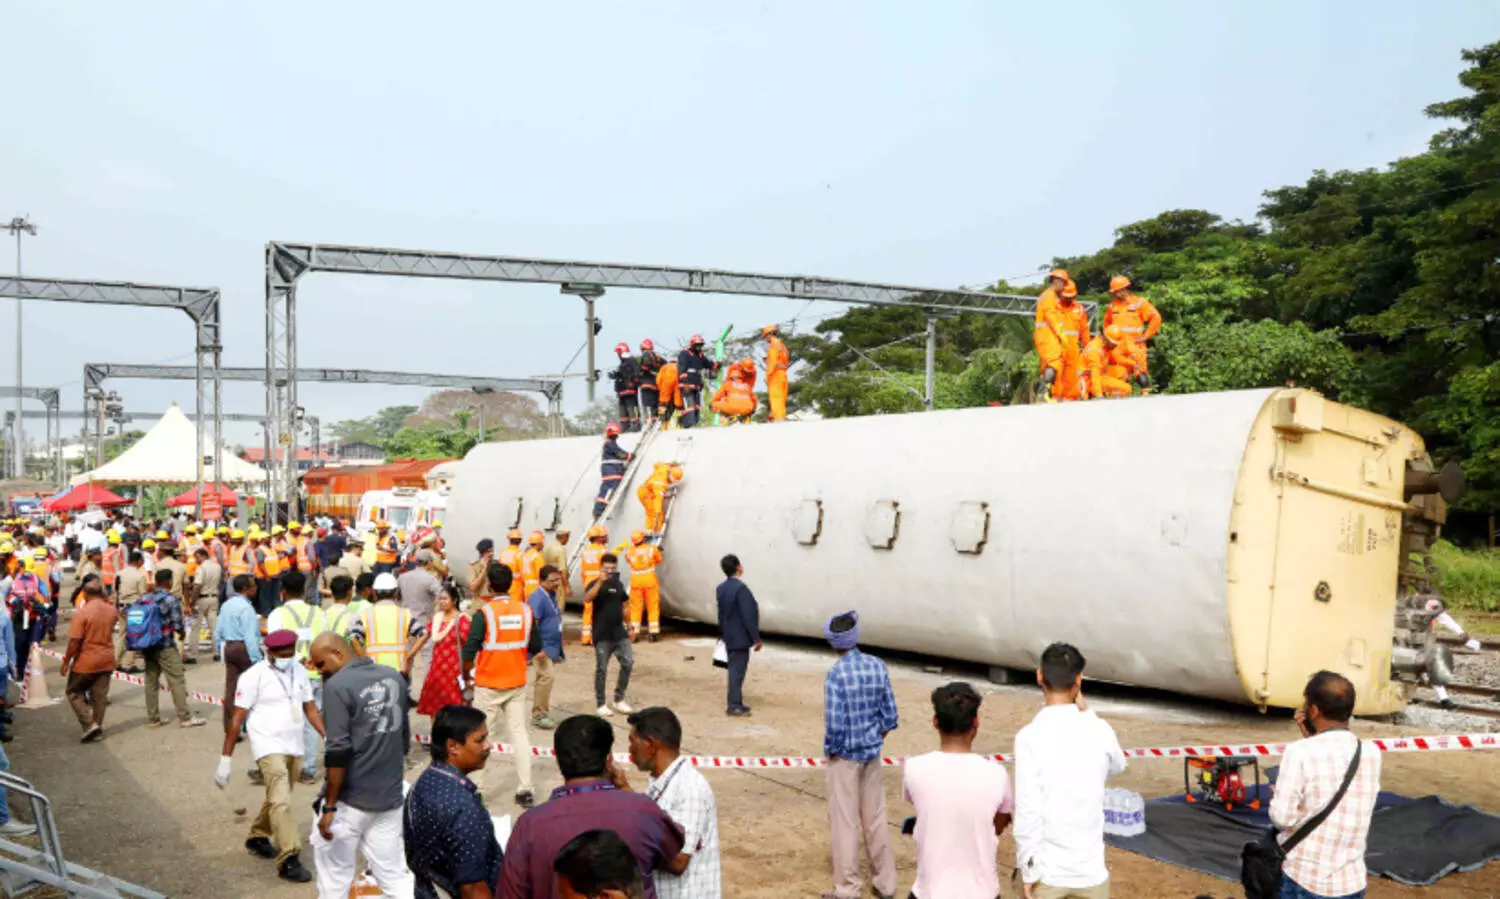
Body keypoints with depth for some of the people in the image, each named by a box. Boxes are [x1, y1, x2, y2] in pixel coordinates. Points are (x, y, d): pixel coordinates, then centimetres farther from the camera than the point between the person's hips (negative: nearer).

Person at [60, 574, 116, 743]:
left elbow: (74, 641, -18)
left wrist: (66, 661, -6)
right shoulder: (111, 610, -1)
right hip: (106, 660, 5)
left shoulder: (82, 613, -18)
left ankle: (90, 724, 0)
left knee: (74, 692, 12)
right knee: (100, 696, 12)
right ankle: (98, 729, 17)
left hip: (85, 661, -5)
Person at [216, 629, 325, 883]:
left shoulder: (300, 671, 4)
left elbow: (310, 708, 8)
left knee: (276, 798, 18)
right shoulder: (253, 676, -11)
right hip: (269, 747, -6)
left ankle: (258, 837, 41)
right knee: (281, 801, -13)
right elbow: (237, 719, -10)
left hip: (295, 748, 6)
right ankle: (288, 860, -11)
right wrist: (226, 759, -10)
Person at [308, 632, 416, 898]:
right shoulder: (395, 677, 7)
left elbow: (338, 752, -18)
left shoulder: (337, 686, -13)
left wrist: (329, 806, -13)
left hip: (349, 800, -6)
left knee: (334, 876, 11)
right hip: (390, 797, 6)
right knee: (394, 875, 11)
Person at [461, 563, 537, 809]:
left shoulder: (484, 613, -15)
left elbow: (469, 650, -15)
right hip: (517, 683, 3)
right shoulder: (525, 610, -3)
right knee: (519, 734, 8)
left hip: (488, 684, -3)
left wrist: (466, 674, 3)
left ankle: (475, 788, 14)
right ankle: (524, 790, 6)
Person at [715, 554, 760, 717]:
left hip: (729, 637, 9)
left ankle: (735, 702, 24)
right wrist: (756, 638, -15)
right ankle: (734, 705, 3)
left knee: (735, 669, 16)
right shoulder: (740, 588, -21)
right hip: (740, 637, -9)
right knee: (738, 670, -2)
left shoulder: (721, 588, 6)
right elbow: (748, 616, -21)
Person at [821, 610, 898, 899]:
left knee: (845, 821, 6)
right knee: (875, 818, 17)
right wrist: (878, 739, 15)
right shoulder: (878, 666, -4)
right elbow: (889, 713, 2)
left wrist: (831, 750, -5)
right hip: (872, 753, 5)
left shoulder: (837, 673, -19)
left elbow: (834, 723, -21)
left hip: (845, 756, -5)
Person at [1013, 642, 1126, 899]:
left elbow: (1027, 810, -16)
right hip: (1090, 866, 2)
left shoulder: (1030, 736, -16)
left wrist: (1027, 870, -5)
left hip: (1047, 868, -2)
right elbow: (1117, 766, 19)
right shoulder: (1100, 730, -5)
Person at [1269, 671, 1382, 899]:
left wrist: (1276, 796, 3)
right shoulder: (1371, 754, -1)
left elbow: (1282, 817, -16)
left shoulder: (1300, 753, -18)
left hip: (1305, 880, -4)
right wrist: (1312, 738, 9)